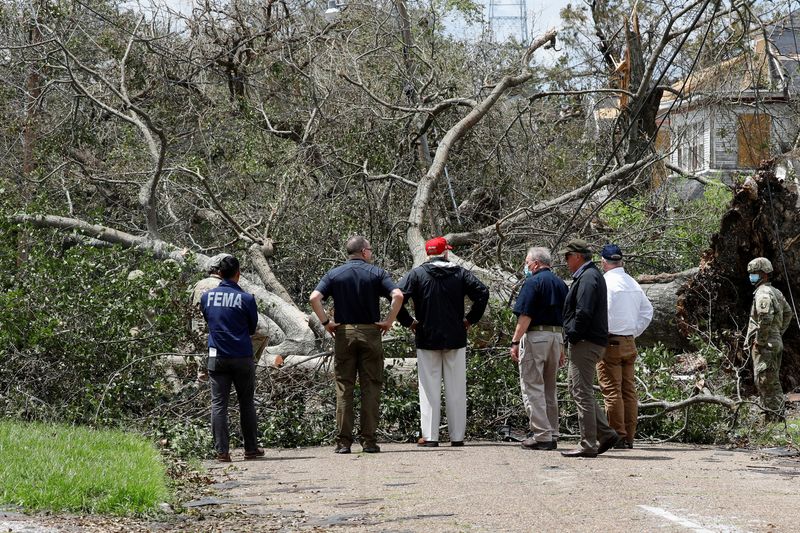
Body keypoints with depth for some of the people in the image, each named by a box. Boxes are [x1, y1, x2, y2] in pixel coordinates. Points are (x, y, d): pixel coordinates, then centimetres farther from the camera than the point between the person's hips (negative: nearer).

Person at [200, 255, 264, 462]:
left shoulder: (207, 296, 1)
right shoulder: (246, 299, -8)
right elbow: (253, 328, 5)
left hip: (217, 357, 2)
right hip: (242, 357, -2)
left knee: (218, 404, 2)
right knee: (246, 403, 10)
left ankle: (222, 451, -4)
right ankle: (251, 448, 16)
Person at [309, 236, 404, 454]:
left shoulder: (334, 274, 5)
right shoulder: (376, 273, 1)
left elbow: (314, 298, -9)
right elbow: (398, 295, -13)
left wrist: (326, 322, 0)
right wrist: (389, 321, -4)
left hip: (343, 333, 1)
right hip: (370, 332, -1)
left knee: (344, 389, 3)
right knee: (371, 387, 3)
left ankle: (343, 441, 0)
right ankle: (369, 440, 0)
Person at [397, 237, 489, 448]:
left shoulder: (416, 274, -1)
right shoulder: (460, 273, 3)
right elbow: (482, 293, -5)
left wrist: (408, 321, -1)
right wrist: (470, 319, 3)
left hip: (427, 338, -1)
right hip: (456, 338, 1)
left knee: (429, 388, 2)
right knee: (456, 389, 6)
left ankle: (430, 436, -2)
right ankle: (457, 436, 7)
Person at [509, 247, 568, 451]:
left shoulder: (533, 282, -9)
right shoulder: (560, 283, 14)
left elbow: (525, 316, -15)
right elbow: (565, 318, 16)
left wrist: (515, 342, -13)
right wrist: (561, 347, 21)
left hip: (535, 336, -7)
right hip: (557, 336, 7)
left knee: (532, 387, -4)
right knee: (550, 388, 14)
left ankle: (541, 435, -10)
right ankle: (552, 435, 16)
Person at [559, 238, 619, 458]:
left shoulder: (588, 277, -15)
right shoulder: (592, 275, 19)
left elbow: (583, 313, -23)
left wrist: (572, 336, -14)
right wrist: (572, 336, 15)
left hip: (585, 342, -11)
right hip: (593, 341, 11)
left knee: (582, 393, -7)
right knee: (577, 389, 16)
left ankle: (588, 445, -4)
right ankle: (605, 434, 14)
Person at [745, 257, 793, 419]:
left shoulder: (763, 293, -16)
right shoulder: (776, 292, 16)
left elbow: (765, 318, -29)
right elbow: (788, 313, 26)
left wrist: (760, 340, -20)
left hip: (764, 345, -10)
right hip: (776, 342, 10)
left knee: (764, 381, -7)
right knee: (774, 382, 16)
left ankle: (773, 416, -8)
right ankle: (779, 415, 21)